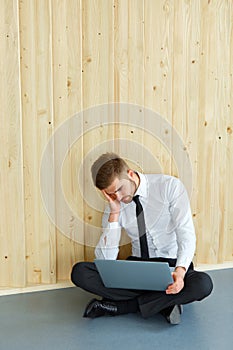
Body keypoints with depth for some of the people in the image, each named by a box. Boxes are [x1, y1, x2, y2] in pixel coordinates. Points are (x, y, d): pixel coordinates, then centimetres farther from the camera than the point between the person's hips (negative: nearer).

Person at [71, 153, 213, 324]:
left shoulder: (170, 186, -9)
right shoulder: (114, 207, -2)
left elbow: (186, 234, -16)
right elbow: (105, 261, -9)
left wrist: (180, 270, -34)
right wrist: (114, 214, -17)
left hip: (172, 264, -2)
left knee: (203, 283, -35)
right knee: (80, 272, -18)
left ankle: (117, 306, -23)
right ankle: (163, 303, -20)